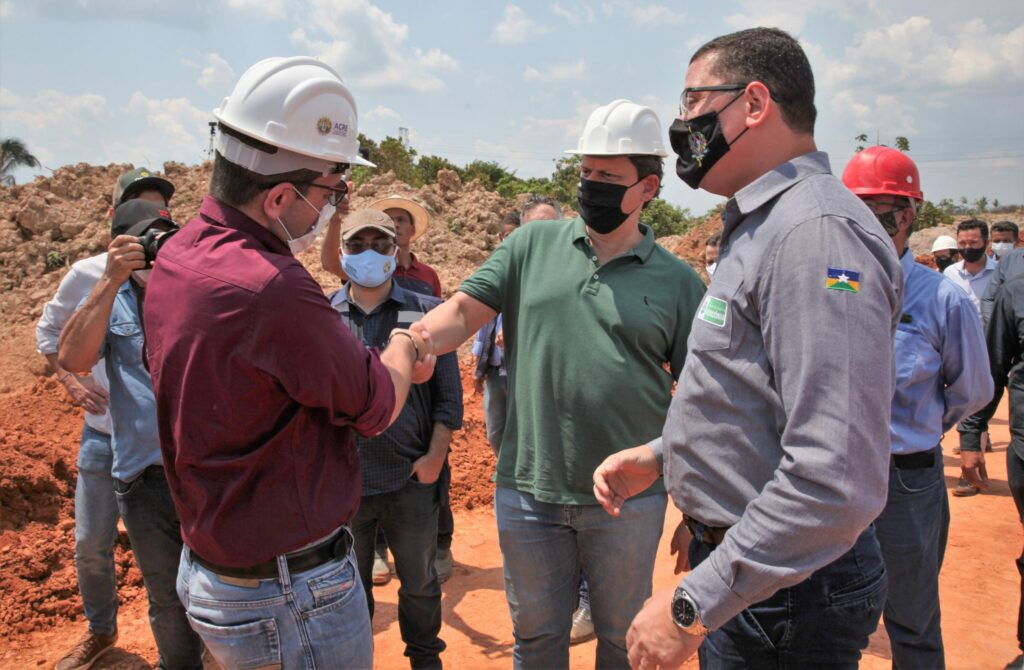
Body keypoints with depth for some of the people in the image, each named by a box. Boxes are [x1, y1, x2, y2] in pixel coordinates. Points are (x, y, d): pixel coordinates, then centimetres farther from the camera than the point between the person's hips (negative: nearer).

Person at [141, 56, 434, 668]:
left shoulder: (177, 256, -1)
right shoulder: (272, 289, -31)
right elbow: (379, 405, -15)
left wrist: (389, 359, 4)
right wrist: (401, 355, 5)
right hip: (292, 596, -9)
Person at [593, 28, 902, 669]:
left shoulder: (817, 232, -23)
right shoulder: (757, 228, 11)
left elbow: (835, 478, -31)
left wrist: (693, 606, -25)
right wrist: (659, 455, 10)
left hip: (785, 595, -10)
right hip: (739, 565, 10)